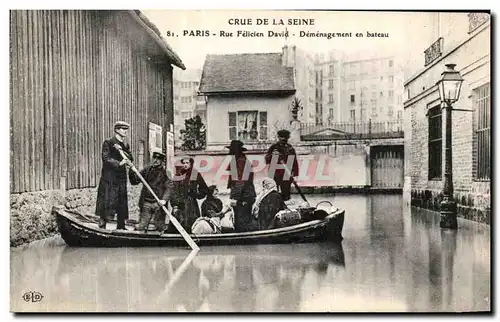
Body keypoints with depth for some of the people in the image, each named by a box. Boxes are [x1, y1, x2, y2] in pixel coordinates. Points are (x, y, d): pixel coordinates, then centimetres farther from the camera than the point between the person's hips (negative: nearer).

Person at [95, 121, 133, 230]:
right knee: (107, 202, -7)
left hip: (121, 178, 6)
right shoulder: (108, 143, -2)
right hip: (109, 177, -6)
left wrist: (122, 151, -12)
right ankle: (102, 225, -1)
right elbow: (106, 158, -14)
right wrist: (119, 163, -25)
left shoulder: (126, 145, 17)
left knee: (122, 203, 9)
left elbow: (130, 159, 4)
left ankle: (121, 227, 17)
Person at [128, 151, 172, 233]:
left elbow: (168, 187, -11)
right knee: (140, 226, -1)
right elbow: (134, 181, 8)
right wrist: (132, 171, -10)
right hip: (146, 202, 2)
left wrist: (164, 199, -26)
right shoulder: (147, 170, 8)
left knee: (160, 227, 1)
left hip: (159, 203, -2)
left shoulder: (165, 172, 0)